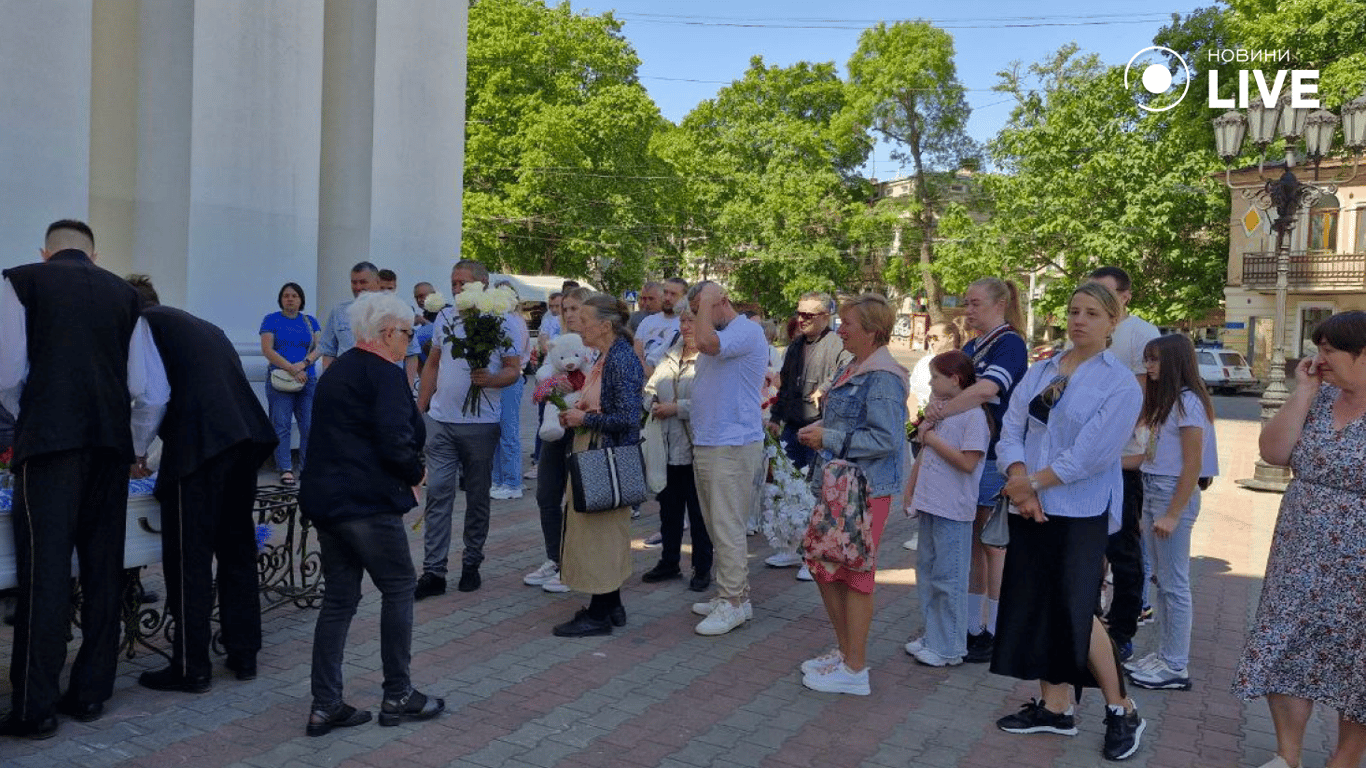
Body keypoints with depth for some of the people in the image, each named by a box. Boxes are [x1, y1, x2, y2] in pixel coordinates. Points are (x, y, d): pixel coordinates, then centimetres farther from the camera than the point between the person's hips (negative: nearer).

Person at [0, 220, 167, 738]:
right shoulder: (124, 294, 14)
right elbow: (152, 392, 9)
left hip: (49, 441, -3)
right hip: (111, 442, 3)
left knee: (45, 570, -2)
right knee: (103, 567, 10)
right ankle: (91, 692, 17)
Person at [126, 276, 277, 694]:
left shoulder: (142, 322, 7)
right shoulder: (203, 326, 28)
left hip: (199, 443, -7)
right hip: (247, 436, 7)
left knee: (188, 557, 1)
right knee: (238, 550, 15)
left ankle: (191, 668, 7)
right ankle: (244, 655, 23)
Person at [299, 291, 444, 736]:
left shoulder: (336, 371, 18)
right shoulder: (383, 374, -11)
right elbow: (396, 443, -21)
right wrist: (415, 474, -1)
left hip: (325, 497, 9)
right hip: (367, 502, -9)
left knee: (339, 598, 11)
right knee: (399, 587, 4)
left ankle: (325, 706, 12)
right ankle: (398, 696, 11)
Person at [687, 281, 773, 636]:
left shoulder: (746, 331, -13)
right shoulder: (720, 335, 19)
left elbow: (705, 343, -31)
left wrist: (707, 298, -18)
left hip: (732, 447, -10)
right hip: (707, 444, 10)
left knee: (727, 527, -7)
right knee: (718, 526, 14)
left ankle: (733, 602, 0)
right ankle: (735, 595, 22)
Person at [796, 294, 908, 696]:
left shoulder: (882, 378, -18)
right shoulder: (852, 369, 13)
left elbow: (884, 439, -24)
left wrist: (828, 439, -20)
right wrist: (819, 429, 5)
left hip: (865, 491, -10)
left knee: (854, 575, 0)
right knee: (823, 567, 16)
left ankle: (855, 670, 13)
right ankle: (846, 651, 31)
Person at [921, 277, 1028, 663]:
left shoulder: (1011, 344, -11)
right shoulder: (971, 348, 16)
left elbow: (986, 388, -28)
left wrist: (941, 411, -26)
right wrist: (937, 403, -12)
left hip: (995, 457, -8)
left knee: (993, 545, 0)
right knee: (972, 542, 12)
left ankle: (995, 635, 10)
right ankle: (973, 626, 21)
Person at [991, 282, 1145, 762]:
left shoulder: (1120, 384, -8)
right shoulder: (1039, 372, 9)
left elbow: (1091, 454, -16)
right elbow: (1011, 432, 2)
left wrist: (1034, 482, -13)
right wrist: (1018, 479, -16)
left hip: (1080, 514, -6)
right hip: (1031, 509, 6)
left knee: (1076, 612, -4)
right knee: (1039, 606, 10)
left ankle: (1122, 712, 15)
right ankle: (1054, 708, 23)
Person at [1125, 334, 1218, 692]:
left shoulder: (1187, 402, -13)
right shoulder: (1163, 400, 15)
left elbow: (1193, 465, -17)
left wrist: (1172, 514, -19)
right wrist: (1150, 509, 12)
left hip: (1174, 494, -9)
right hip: (1152, 491, 9)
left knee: (1174, 584, -3)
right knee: (1162, 580, 13)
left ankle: (1176, 667, 4)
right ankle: (1165, 654, 22)